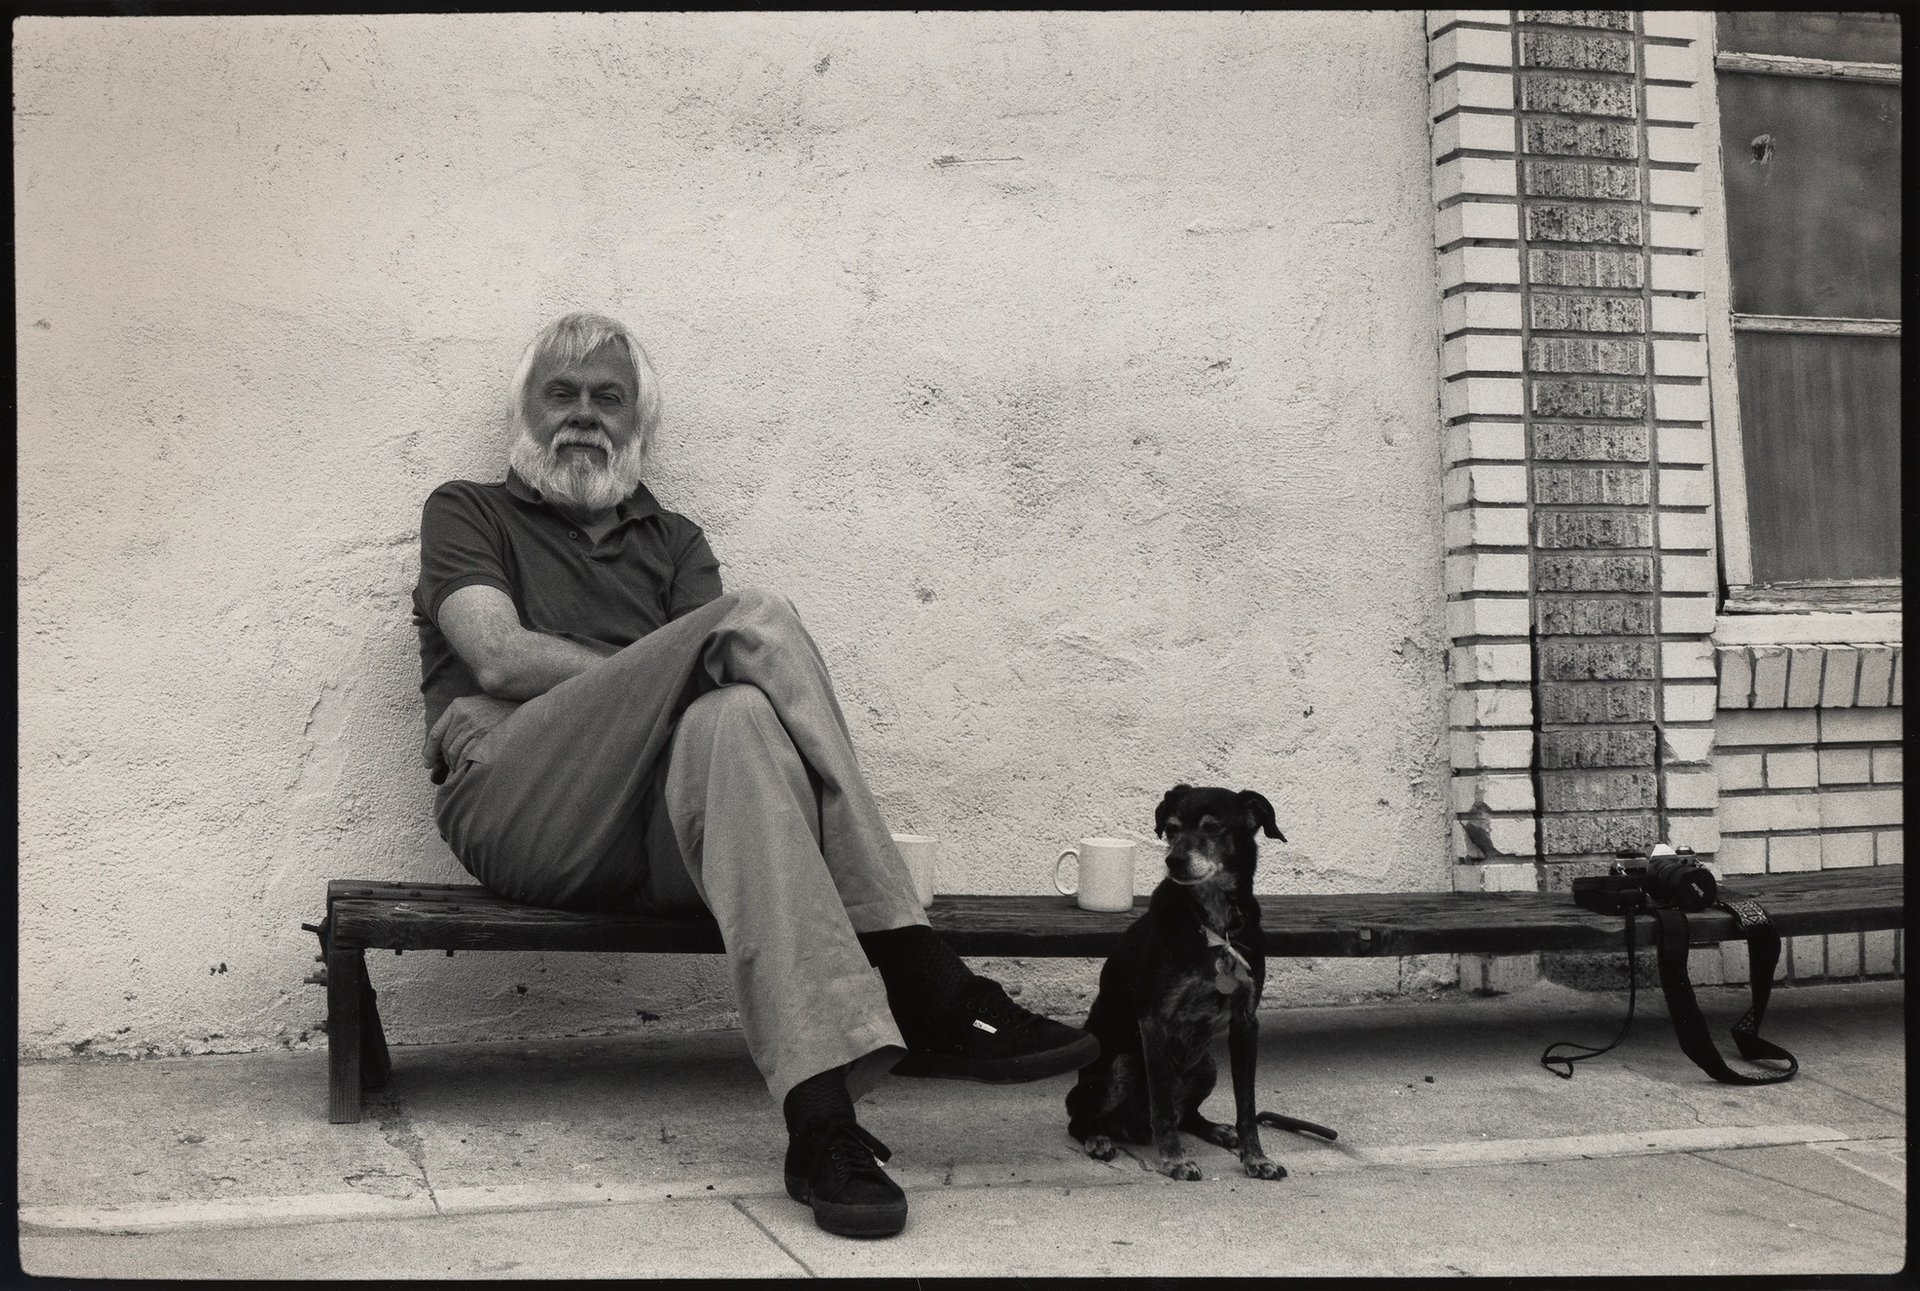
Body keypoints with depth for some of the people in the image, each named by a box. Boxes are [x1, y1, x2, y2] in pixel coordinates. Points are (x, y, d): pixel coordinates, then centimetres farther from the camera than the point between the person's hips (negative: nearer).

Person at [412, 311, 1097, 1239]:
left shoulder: (674, 543, 29)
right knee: (756, 620, -24)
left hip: (660, 826, 3)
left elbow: (726, 687, 10)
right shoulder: (469, 513, 20)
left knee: (734, 722, -35)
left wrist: (663, 687, -14)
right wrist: (665, 673, -7)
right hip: (519, 809, -3)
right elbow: (499, 655, -1)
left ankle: (822, 1118, -46)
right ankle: (917, 982, -33)